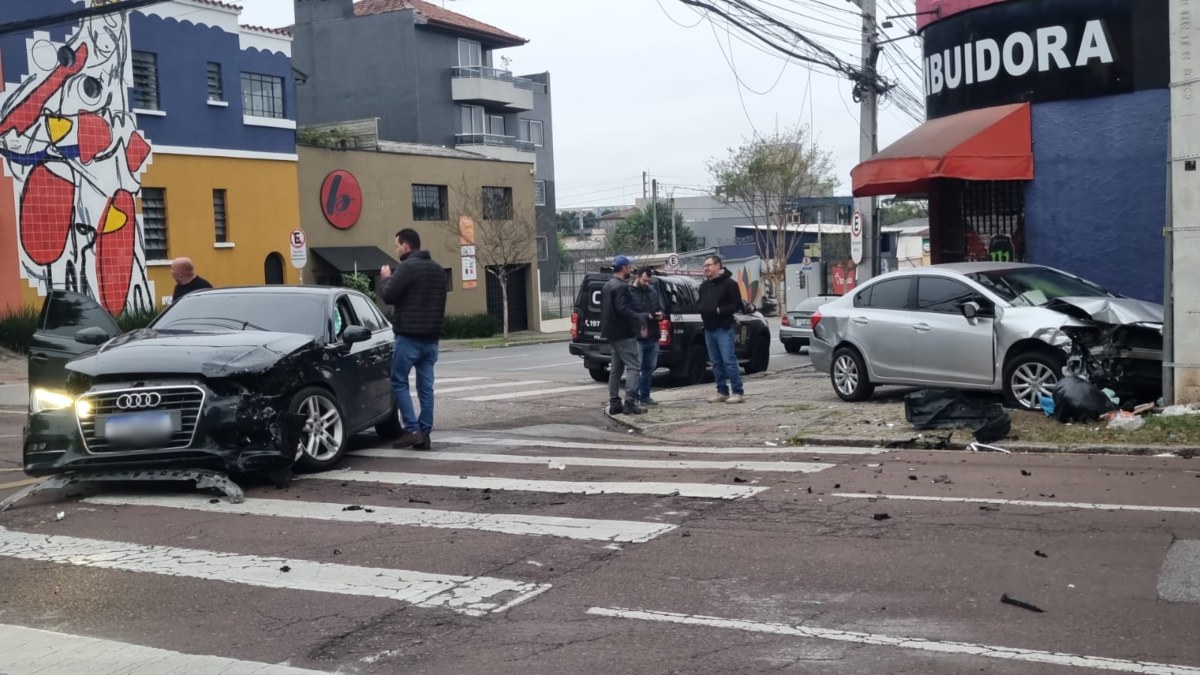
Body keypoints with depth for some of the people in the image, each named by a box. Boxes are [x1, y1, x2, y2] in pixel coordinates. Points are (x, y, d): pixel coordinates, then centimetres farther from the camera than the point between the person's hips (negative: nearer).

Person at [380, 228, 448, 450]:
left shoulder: (407, 267, -13)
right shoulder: (437, 269, 14)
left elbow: (388, 296, -13)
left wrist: (387, 278, 4)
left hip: (409, 336, -7)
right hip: (431, 336, 7)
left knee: (399, 382, 2)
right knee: (426, 386, 7)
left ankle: (412, 430, -5)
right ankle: (425, 433, 6)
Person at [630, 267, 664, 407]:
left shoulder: (653, 291, 14)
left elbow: (660, 308, 22)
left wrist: (660, 314, -1)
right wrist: (644, 316, -22)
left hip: (653, 337, 7)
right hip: (636, 338, -7)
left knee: (649, 368, 13)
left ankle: (644, 396, 23)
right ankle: (634, 397, -2)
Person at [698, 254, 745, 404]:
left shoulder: (729, 284, -7)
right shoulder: (704, 286, 16)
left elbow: (737, 305, -10)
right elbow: (701, 303, 26)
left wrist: (720, 311, -18)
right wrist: (703, 310, 4)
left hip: (724, 329, -7)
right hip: (709, 329, 8)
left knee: (729, 360, -11)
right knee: (716, 362, 9)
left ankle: (738, 392, -7)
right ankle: (722, 392, 15)